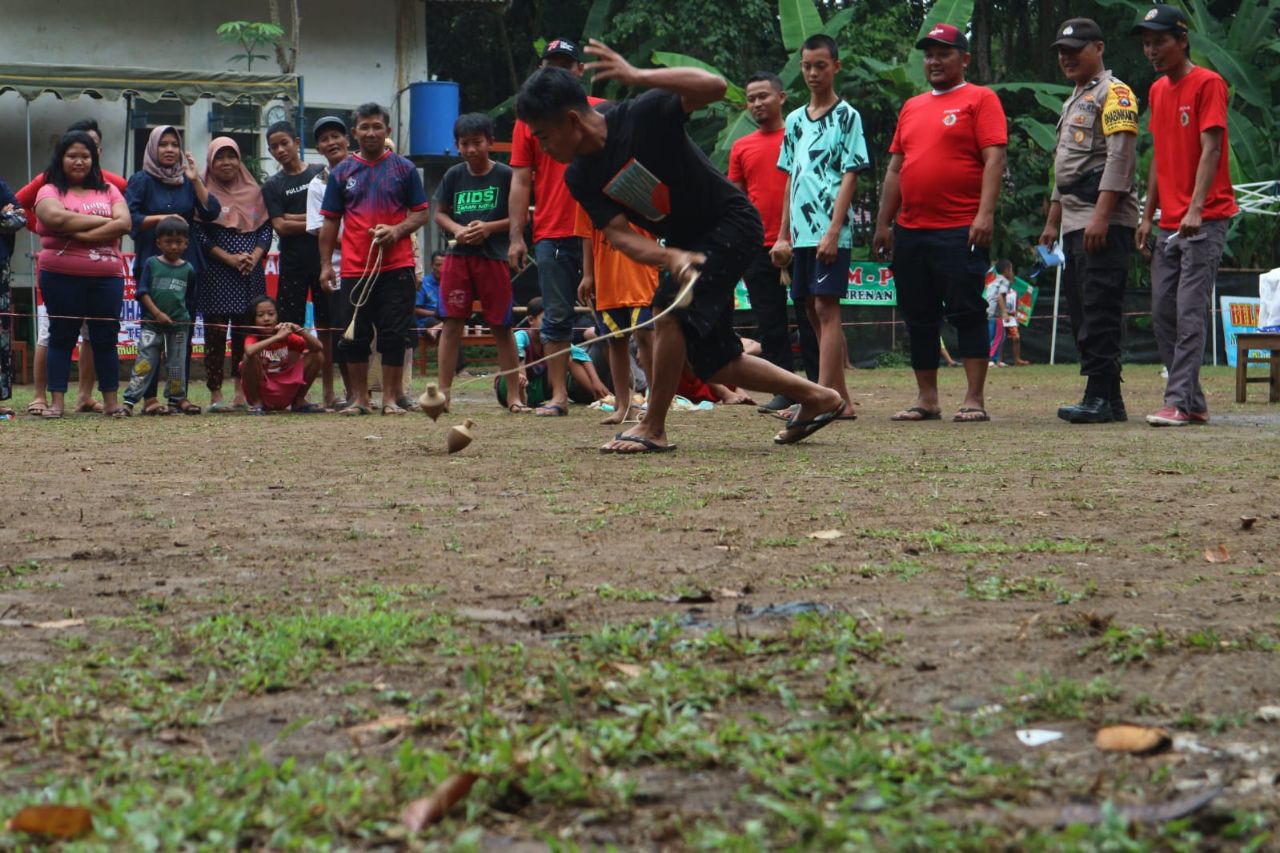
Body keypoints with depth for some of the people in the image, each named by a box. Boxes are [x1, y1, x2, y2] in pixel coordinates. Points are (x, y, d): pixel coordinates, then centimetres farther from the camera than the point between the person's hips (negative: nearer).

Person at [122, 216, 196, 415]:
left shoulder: (188, 269, 4)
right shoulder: (151, 264, -1)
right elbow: (142, 292, -5)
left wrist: (182, 314, 7)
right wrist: (158, 313, -13)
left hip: (179, 325, 2)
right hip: (152, 323, -2)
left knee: (176, 365, 9)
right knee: (144, 363, -7)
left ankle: (176, 400, 20)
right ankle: (130, 400, -8)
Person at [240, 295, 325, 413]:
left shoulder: (286, 336, 1)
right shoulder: (252, 338, -11)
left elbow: (318, 347, -8)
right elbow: (249, 351, -38)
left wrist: (299, 330, -22)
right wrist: (277, 337, -35)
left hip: (285, 394, 4)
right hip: (261, 393, -4)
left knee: (315, 356, -6)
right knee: (250, 357, -31)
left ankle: (299, 402, 5)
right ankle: (255, 403, -12)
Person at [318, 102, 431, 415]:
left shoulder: (403, 168, 5)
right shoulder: (341, 173, 8)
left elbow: (422, 212, 5)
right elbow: (330, 222, 10)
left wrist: (397, 230, -13)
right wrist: (326, 263, 4)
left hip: (397, 267, -2)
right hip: (355, 269, 2)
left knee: (394, 336, -1)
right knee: (354, 337, 4)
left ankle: (391, 398, 7)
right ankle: (359, 398, 13)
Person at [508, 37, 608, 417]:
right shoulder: (529, 118, 10)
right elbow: (520, 181, 8)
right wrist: (516, 236, 0)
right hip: (550, 235, 2)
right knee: (557, 317, 5)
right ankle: (558, 396, 8)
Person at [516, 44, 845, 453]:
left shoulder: (642, 117, -26)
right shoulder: (579, 178, -7)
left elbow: (715, 86, -38)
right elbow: (620, 235, -15)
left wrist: (637, 76, -47)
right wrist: (672, 258, -35)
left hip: (731, 224, -8)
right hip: (685, 241, 8)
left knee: (671, 308, -26)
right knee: (714, 362, 8)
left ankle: (653, 428, -14)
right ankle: (817, 397, 24)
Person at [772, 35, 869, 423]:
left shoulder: (847, 116, -1)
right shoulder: (795, 121, 17)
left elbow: (850, 176, -7)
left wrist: (833, 231, -16)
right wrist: (783, 236, 13)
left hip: (830, 233, -7)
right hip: (801, 232, 7)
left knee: (826, 308, -12)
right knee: (813, 311, 7)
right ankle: (841, 398, 12)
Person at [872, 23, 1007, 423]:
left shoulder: (980, 99, 0)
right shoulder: (911, 108, 19)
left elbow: (994, 158, -9)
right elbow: (895, 168, 20)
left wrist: (985, 213, -19)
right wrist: (883, 223, 14)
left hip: (960, 232, -7)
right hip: (910, 232, 7)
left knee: (967, 313, -7)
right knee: (918, 317, 8)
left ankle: (974, 399, -6)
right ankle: (926, 399, 15)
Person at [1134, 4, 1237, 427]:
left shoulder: (1207, 83, -8)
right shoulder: (1157, 90, 15)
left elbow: (1210, 150, -16)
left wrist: (1195, 209, -25)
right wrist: (1148, 215, 15)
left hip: (1205, 221, -8)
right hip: (1169, 224, 8)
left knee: (1190, 312, -11)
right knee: (1162, 312, 6)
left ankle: (1180, 401, -12)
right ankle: (1194, 402, 12)